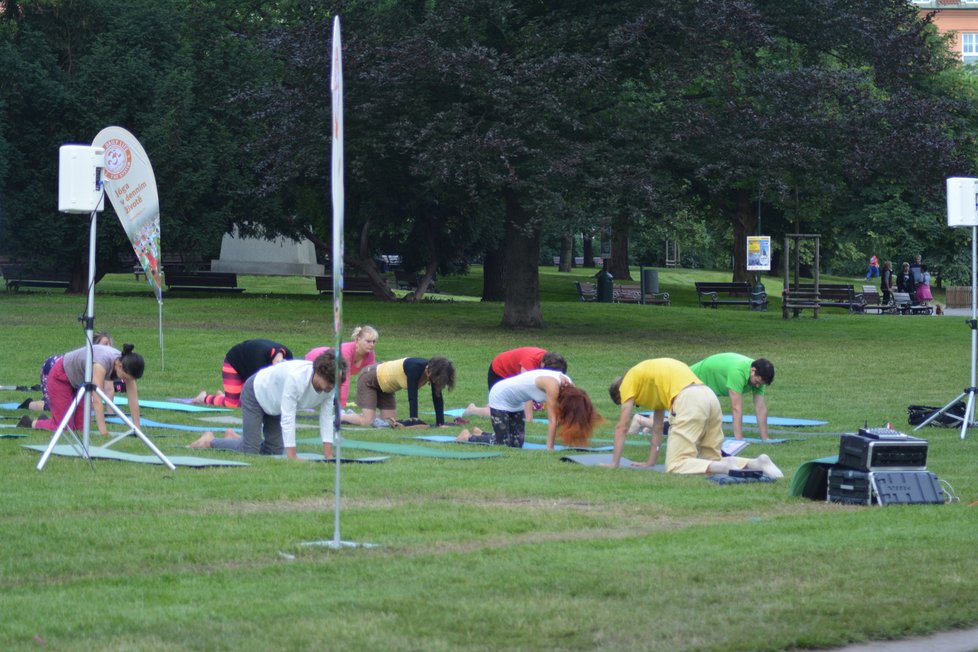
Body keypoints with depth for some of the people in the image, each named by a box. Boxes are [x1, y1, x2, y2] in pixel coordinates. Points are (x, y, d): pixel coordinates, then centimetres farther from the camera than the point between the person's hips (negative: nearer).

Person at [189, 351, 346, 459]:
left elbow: (327, 418, -17)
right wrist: (292, 457, -42)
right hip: (255, 393, -7)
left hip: (274, 403, 7)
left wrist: (328, 456, -23)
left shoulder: (330, 385, -22)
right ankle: (210, 441, 12)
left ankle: (233, 437, 27)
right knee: (251, 452, -12)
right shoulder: (296, 377, -43)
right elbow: (287, 418, -41)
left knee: (274, 451, 5)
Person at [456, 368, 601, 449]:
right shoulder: (553, 386, -33)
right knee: (502, 444, -11)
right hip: (500, 397, -9)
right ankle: (468, 437, 12)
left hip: (515, 402, 9)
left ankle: (480, 434, 26)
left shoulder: (568, 386, -9)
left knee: (517, 444, 5)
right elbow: (552, 420, -33)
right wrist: (549, 449, -31)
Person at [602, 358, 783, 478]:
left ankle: (724, 467, -30)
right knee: (712, 460, 17)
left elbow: (622, 427, 14)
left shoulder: (630, 380, 16)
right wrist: (651, 462, 37)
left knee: (675, 465, -9)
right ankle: (758, 463, -5)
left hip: (688, 400, -8)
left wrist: (614, 463, 18)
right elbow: (658, 428, 39)